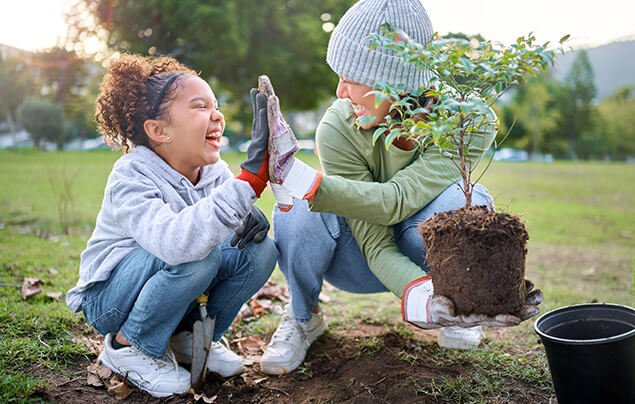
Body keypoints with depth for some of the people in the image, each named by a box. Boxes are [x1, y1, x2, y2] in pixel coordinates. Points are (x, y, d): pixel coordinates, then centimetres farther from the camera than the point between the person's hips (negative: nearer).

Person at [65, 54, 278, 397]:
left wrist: (253, 220, -27)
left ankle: (190, 337, 6)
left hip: (170, 290, 6)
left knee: (260, 247, -13)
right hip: (110, 297, -6)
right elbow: (176, 241, -48)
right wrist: (251, 176, -56)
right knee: (196, 253, -35)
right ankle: (127, 345, -9)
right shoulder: (130, 179, -28)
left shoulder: (214, 170, -6)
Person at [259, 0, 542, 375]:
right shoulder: (337, 130, -28)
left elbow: (394, 202, -38)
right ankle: (303, 317, -2)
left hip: (422, 253, 1)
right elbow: (376, 245, -29)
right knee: (298, 213, -33)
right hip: (363, 262, 0)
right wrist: (422, 298, -50)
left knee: (464, 202, -34)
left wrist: (296, 175, -48)